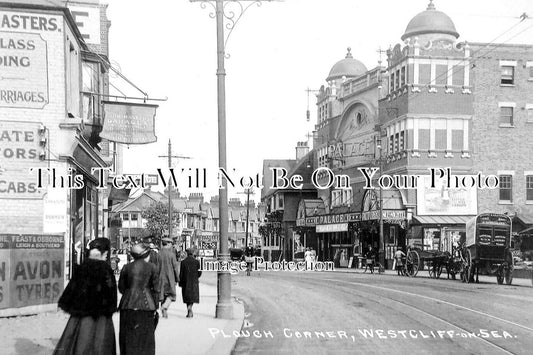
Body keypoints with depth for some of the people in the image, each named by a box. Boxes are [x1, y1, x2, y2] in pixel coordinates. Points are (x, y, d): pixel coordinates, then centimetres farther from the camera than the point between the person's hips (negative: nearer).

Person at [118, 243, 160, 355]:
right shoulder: (152, 268, -2)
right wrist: (155, 307, 5)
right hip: (145, 305, -2)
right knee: (145, 337, 5)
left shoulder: (126, 268, 3)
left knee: (128, 337, 9)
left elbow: (121, 288, 9)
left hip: (128, 304, 2)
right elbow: (156, 289, -2)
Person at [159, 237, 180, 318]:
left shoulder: (158, 254, -1)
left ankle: (164, 313, 14)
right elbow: (175, 267, -7)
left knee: (162, 295, 12)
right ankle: (165, 307, -18)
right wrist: (177, 278, 4)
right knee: (170, 294, 8)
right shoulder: (171, 254, -9)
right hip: (169, 277, -3)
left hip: (160, 278, 3)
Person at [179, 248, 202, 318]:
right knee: (193, 296, 5)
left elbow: (181, 273, -4)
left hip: (186, 282, 1)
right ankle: (190, 307, -22)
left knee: (187, 297, 12)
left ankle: (190, 312, 14)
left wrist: (180, 283, 4)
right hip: (194, 283, -1)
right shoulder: (196, 262, -5)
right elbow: (199, 273, -2)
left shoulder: (183, 262, -5)